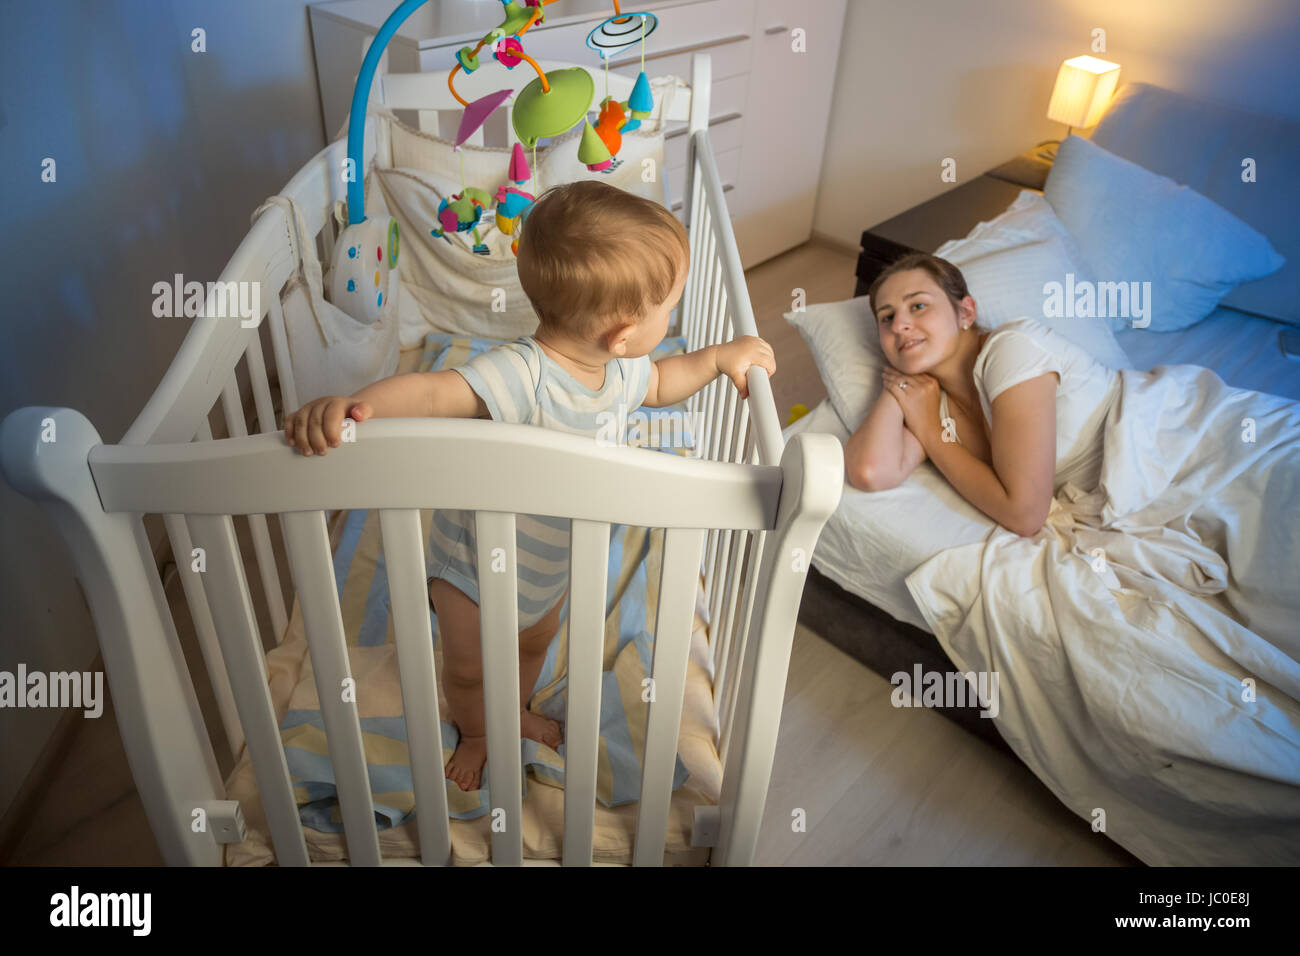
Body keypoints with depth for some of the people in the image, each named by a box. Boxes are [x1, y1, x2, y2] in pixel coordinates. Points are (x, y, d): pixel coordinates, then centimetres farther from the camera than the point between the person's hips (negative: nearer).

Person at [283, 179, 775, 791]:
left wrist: (719, 357, -6)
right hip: (475, 567, -6)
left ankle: (517, 711, 65)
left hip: (550, 565, 6)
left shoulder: (620, 369, -14)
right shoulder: (523, 376, -42)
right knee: (469, 670, 21)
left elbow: (657, 384, 8)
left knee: (535, 643, 32)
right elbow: (432, 391, -54)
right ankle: (475, 734, 55)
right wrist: (348, 405, -71)